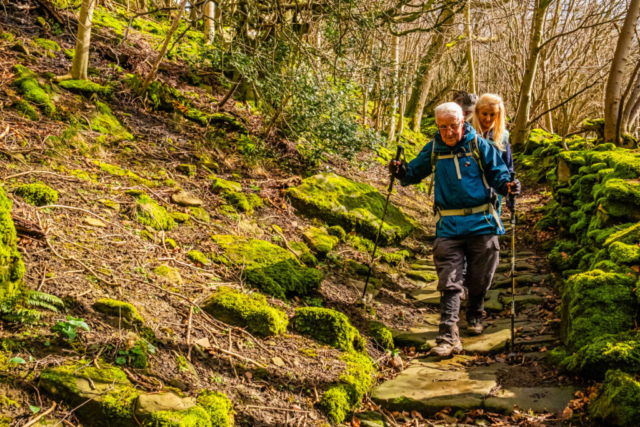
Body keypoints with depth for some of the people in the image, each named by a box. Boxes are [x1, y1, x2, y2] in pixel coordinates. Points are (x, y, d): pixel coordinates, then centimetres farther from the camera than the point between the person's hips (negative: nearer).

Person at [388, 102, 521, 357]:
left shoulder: (480, 146, 0)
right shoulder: (433, 150, 6)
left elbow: (497, 172, 4)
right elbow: (416, 172, 15)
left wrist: (507, 185, -18)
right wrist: (402, 172, -7)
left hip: (481, 223, 0)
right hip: (449, 227, 1)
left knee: (479, 279, 12)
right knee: (449, 283, -6)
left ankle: (475, 316, 40)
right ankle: (448, 337, -8)